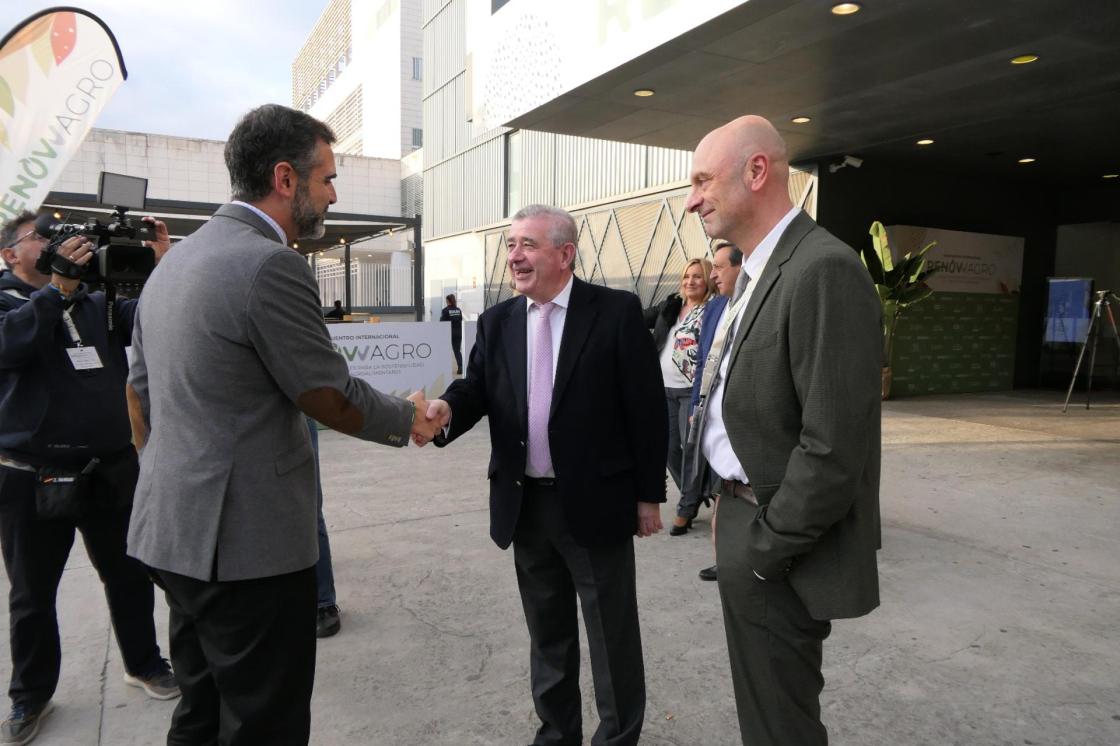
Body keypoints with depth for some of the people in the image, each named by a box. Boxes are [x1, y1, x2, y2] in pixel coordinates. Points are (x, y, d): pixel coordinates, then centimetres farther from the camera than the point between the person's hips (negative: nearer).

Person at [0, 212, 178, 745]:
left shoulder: (97, 302, 9)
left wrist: (164, 264, -14)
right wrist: (58, 286, -30)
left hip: (112, 469, 3)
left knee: (128, 575, 15)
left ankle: (143, 663, 34)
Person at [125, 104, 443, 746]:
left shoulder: (173, 261, 10)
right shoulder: (271, 265, -19)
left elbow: (143, 388, 17)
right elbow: (333, 399, -15)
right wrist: (409, 419, 2)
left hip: (172, 527, 9)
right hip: (249, 540, -9)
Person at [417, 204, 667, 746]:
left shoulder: (616, 312, -8)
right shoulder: (496, 323, 6)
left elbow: (646, 408, -8)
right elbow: (476, 388, -1)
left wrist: (649, 494, -7)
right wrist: (446, 407, -25)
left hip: (596, 501, -4)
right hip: (525, 504, 5)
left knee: (612, 631, 11)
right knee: (546, 630, 20)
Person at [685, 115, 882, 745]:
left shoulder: (823, 270, -22)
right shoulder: (761, 271, 10)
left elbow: (835, 445, -26)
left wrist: (764, 550, -17)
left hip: (781, 552, -9)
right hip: (747, 511, 9)